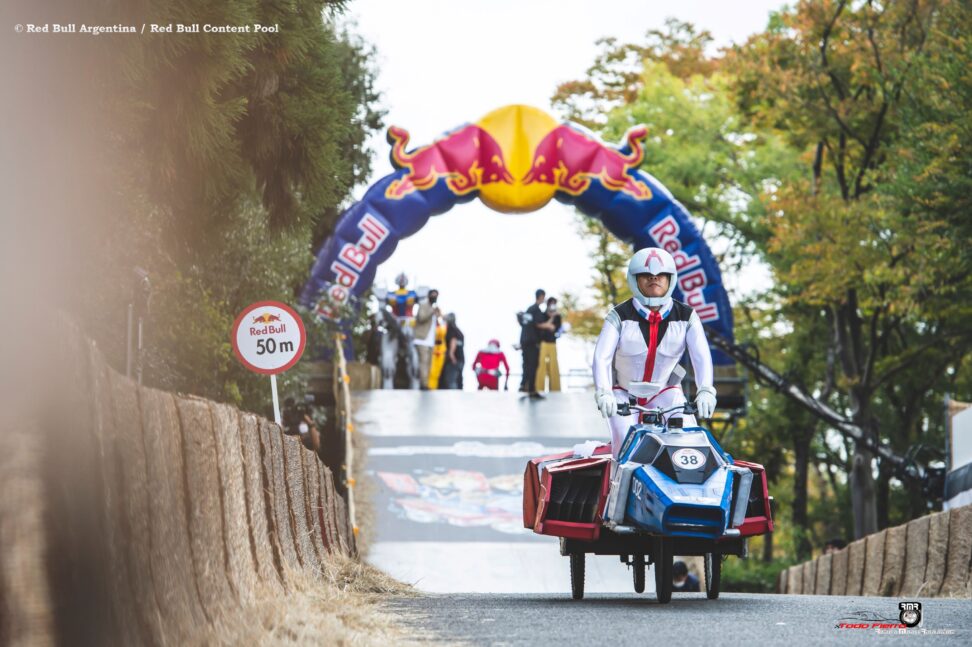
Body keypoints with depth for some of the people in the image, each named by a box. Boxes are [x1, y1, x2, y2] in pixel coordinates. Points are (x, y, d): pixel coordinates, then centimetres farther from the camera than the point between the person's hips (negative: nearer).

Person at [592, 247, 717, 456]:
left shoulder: (686, 316, -6)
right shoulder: (619, 316, -11)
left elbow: (701, 355, -18)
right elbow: (601, 357, -21)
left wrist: (705, 391, -37)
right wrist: (603, 393, -39)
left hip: (666, 393, 2)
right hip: (624, 393, -2)